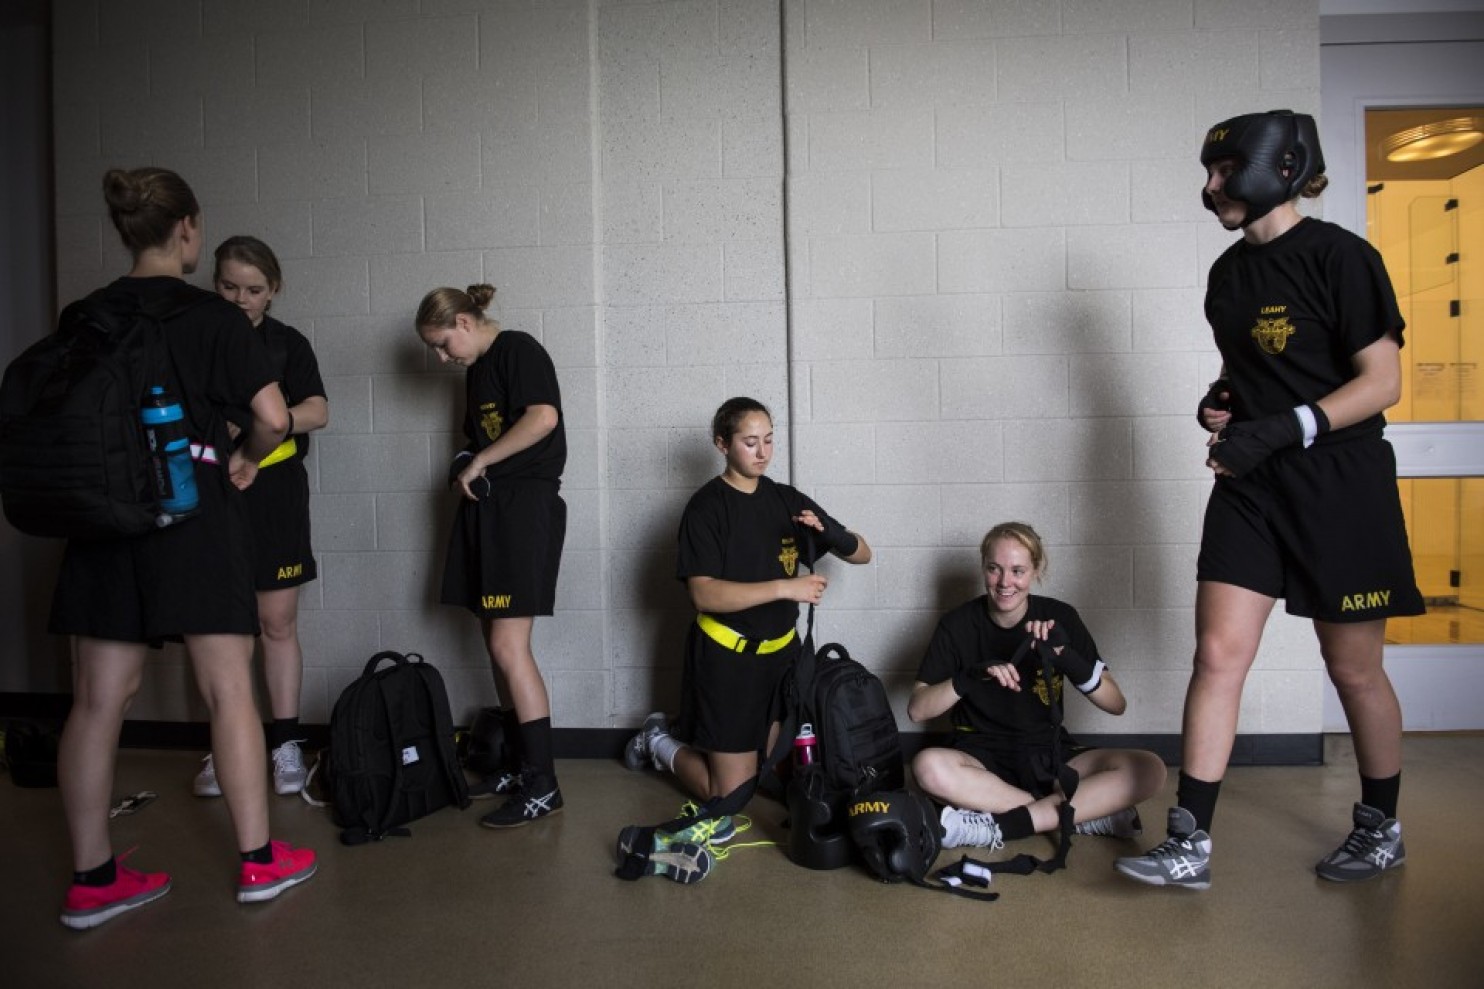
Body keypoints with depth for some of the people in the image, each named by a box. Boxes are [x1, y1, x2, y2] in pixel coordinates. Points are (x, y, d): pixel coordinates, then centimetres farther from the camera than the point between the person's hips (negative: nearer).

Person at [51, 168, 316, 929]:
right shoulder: (209, 316, -7)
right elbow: (272, 416, -12)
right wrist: (245, 460, 6)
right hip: (193, 509, -5)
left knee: (97, 700, 8)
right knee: (229, 691, 3)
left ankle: (91, 879, 16)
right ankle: (259, 860, 12)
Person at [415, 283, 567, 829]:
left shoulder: (518, 350, -7)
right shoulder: (477, 370, 19)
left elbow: (543, 417, -23)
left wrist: (480, 462, -14)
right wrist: (466, 469, 7)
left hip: (525, 505, -9)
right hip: (485, 505, 9)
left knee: (509, 646, -12)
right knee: (498, 644, 9)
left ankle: (543, 786, -5)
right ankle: (520, 766, 19)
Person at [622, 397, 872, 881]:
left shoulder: (787, 500, 3)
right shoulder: (707, 506, -13)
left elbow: (863, 554, 5)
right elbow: (704, 593, -23)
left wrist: (829, 531, -16)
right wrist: (785, 588, -28)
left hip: (780, 651, 6)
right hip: (727, 657, -6)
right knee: (732, 795, -1)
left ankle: (693, 736, 37)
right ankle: (661, 741, 24)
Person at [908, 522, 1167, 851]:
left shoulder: (1059, 617, -2)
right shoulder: (958, 625, -5)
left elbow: (1116, 704, -5)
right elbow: (917, 710, -10)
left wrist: (1067, 656, -23)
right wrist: (970, 677, -27)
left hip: (1048, 756, 2)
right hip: (982, 758, -1)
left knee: (1149, 769, -23)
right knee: (929, 766, -35)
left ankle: (1000, 825, -25)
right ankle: (1086, 811, -23)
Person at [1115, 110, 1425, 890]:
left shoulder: (1338, 256, -9)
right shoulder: (1229, 273, 11)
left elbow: (1383, 382, -13)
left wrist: (1281, 430, -23)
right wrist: (1219, 401, 2)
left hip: (1339, 484, -5)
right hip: (1250, 485, 6)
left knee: (1353, 670, 8)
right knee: (1217, 654, -4)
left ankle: (1381, 830, 31)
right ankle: (1189, 846, 0)